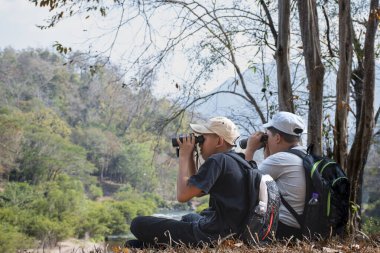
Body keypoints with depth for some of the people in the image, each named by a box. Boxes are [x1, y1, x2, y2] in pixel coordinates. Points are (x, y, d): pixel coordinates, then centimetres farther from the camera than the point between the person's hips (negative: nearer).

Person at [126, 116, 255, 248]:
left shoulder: (217, 160, -16)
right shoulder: (233, 161, 14)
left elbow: (182, 195, -19)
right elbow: (197, 191, 22)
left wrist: (184, 156, -8)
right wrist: (190, 157, 13)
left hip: (211, 235, -10)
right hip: (228, 231, 11)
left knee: (138, 224, -8)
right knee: (189, 218, 43)